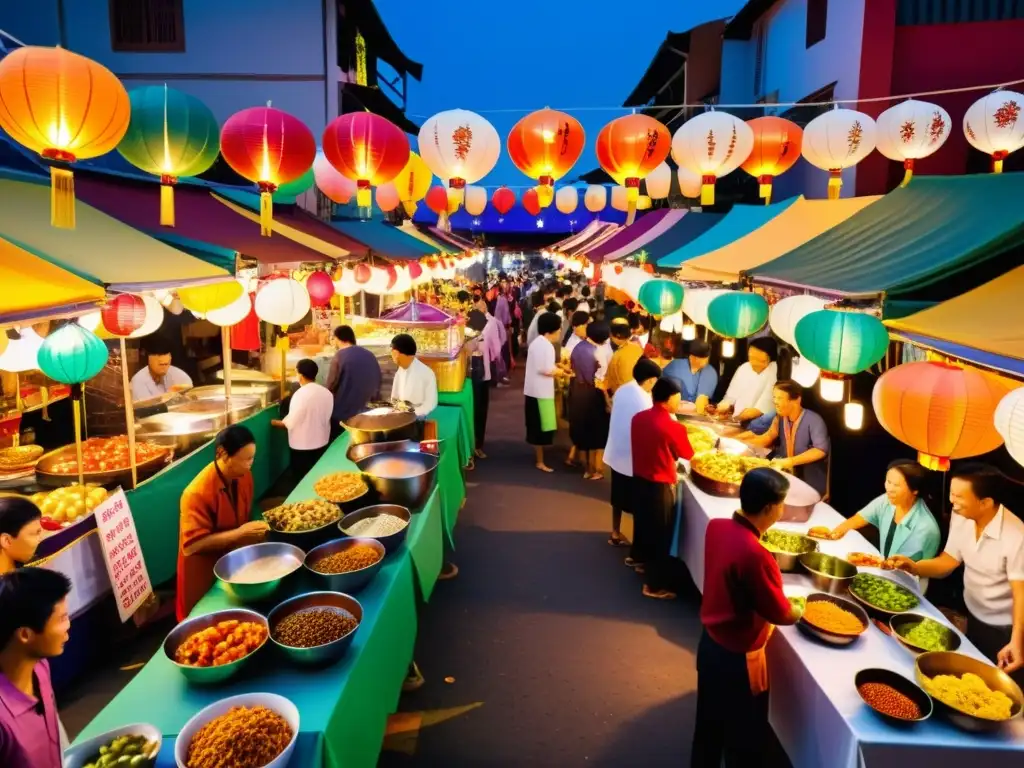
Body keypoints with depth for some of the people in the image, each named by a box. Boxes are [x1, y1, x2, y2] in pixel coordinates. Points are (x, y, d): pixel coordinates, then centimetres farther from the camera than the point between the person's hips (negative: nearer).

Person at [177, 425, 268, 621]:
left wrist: (253, 532, -7)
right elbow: (192, 545, -30)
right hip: (203, 575, -6)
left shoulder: (243, 475, -9)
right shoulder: (198, 493, -31)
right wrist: (239, 534, -32)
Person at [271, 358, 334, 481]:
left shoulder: (301, 394, -22)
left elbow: (290, 423, -18)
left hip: (302, 446, -6)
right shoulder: (327, 392, -3)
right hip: (322, 442, 6)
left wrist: (275, 422, 0)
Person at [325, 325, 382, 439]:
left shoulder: (340, 356, -12)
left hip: (339, 415, -6)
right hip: (361, 415, 6)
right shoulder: (371, 356, 7)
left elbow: (329, 387, -11)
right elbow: (376, 391, 10)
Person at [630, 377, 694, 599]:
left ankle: (641, 560, 50)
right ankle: (654, 586, 15)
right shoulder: (672, 427, -23)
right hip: (660, 486, -7)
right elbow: (688, 455, -7)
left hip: (639, 479, 7)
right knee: (660, 534, 5)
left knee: (643, 522, 27)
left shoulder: (638, 418, -2)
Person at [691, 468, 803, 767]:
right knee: (744, 738, 16)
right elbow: (779, 613, -18)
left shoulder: (717, 526, -8)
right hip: (738, 657, -7)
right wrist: (802, 610, 3)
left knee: (709, 723, 26)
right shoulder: (754, 554, -33)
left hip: (710, 643, 7)